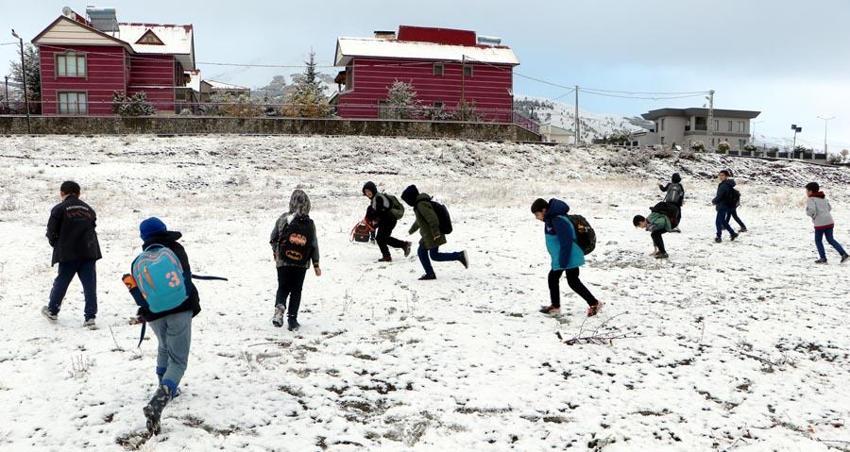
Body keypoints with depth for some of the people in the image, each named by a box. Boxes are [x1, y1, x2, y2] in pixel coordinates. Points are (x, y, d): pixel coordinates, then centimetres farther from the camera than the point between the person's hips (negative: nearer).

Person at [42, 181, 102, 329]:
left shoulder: (59, 209, -4)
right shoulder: (88, 209, 9)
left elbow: (51, 232, -3)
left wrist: (56, 245, 16)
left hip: (68, 254, -2)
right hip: (89, 252, 2)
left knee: (61, 282, 15)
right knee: (90, 284, 2)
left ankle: (52, 311, 31)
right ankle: (90, 317, -2)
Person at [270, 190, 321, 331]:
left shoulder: (284, 219, -7)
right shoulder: (310, 224, -5)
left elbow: (273, 238, 0)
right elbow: (314, 245, -1)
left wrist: (275, 252, 19)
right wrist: (316, 264, 8)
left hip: (283, 261, 0)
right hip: (302, 263, 1)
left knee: (283, 288, 14)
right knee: (296, 291, 11)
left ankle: (279, 306, -15)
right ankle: (292, 320, 8)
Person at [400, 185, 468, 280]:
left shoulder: (422, 205, -20)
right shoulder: (419, 204, 13)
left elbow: (432, 218, -29)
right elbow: (419, 220, 29)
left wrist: (435, 233, -30)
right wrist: (411, 230, 42)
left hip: (433, 235, -10)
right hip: (428, 235, 10)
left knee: (434, 255, -3)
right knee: (421, 252, 12)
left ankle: (459, 256, -6)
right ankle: (430, 273, 15)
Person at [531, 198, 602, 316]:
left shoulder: (558, 221, -25)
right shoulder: (551, 219, 7)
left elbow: (566, 242, -27)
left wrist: (563, 262, -23)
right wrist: (559, 260, 22)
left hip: (569, 258, -10)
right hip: (560, 259, 10)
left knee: (573, 281, -2)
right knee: (552, 278, 14)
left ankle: (594, 303, 8)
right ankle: (555, 306, 26)